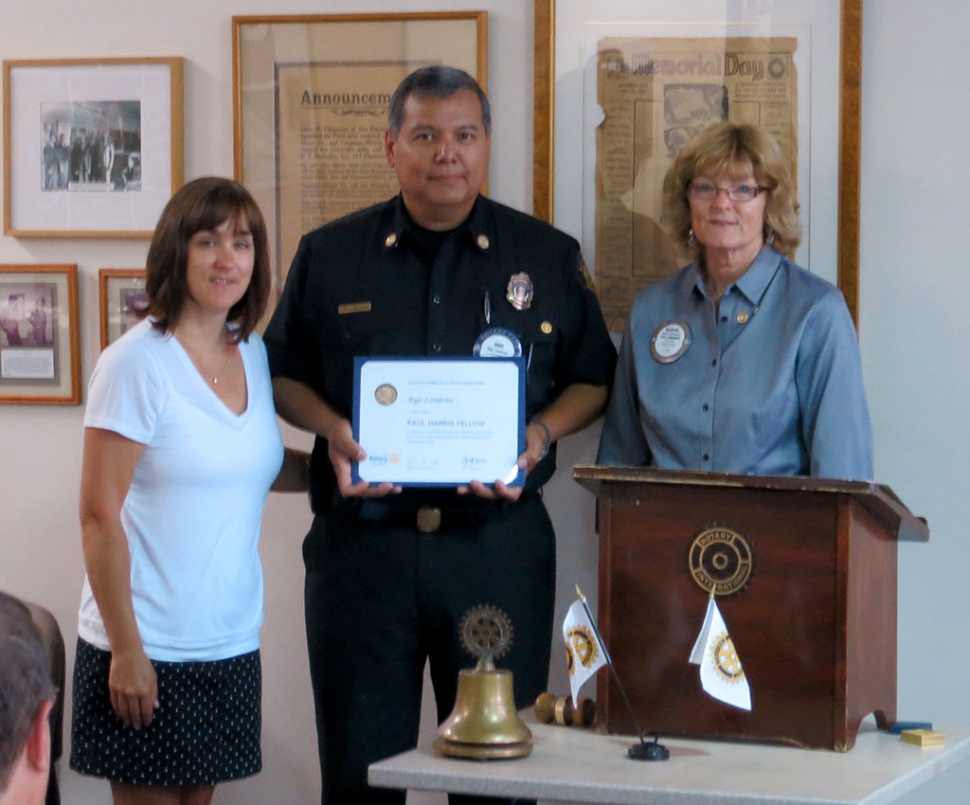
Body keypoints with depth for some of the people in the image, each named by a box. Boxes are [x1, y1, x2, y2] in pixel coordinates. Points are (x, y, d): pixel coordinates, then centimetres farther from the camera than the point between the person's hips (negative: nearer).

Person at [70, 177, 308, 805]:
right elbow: (100, 516, -14)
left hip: (231, 643, 6)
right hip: (149, 648, -6)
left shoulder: (254, 356, 8)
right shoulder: (139, 362, -12)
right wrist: (125, 650, -16)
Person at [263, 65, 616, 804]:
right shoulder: (329, 256, 8)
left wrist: (539, 436, -9)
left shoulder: (548, 257, 7)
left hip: (497, 540, 0)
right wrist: (333, 430, -8)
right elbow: (284, 376, 13)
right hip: (362, 539, 0)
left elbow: (593, 381, 11)